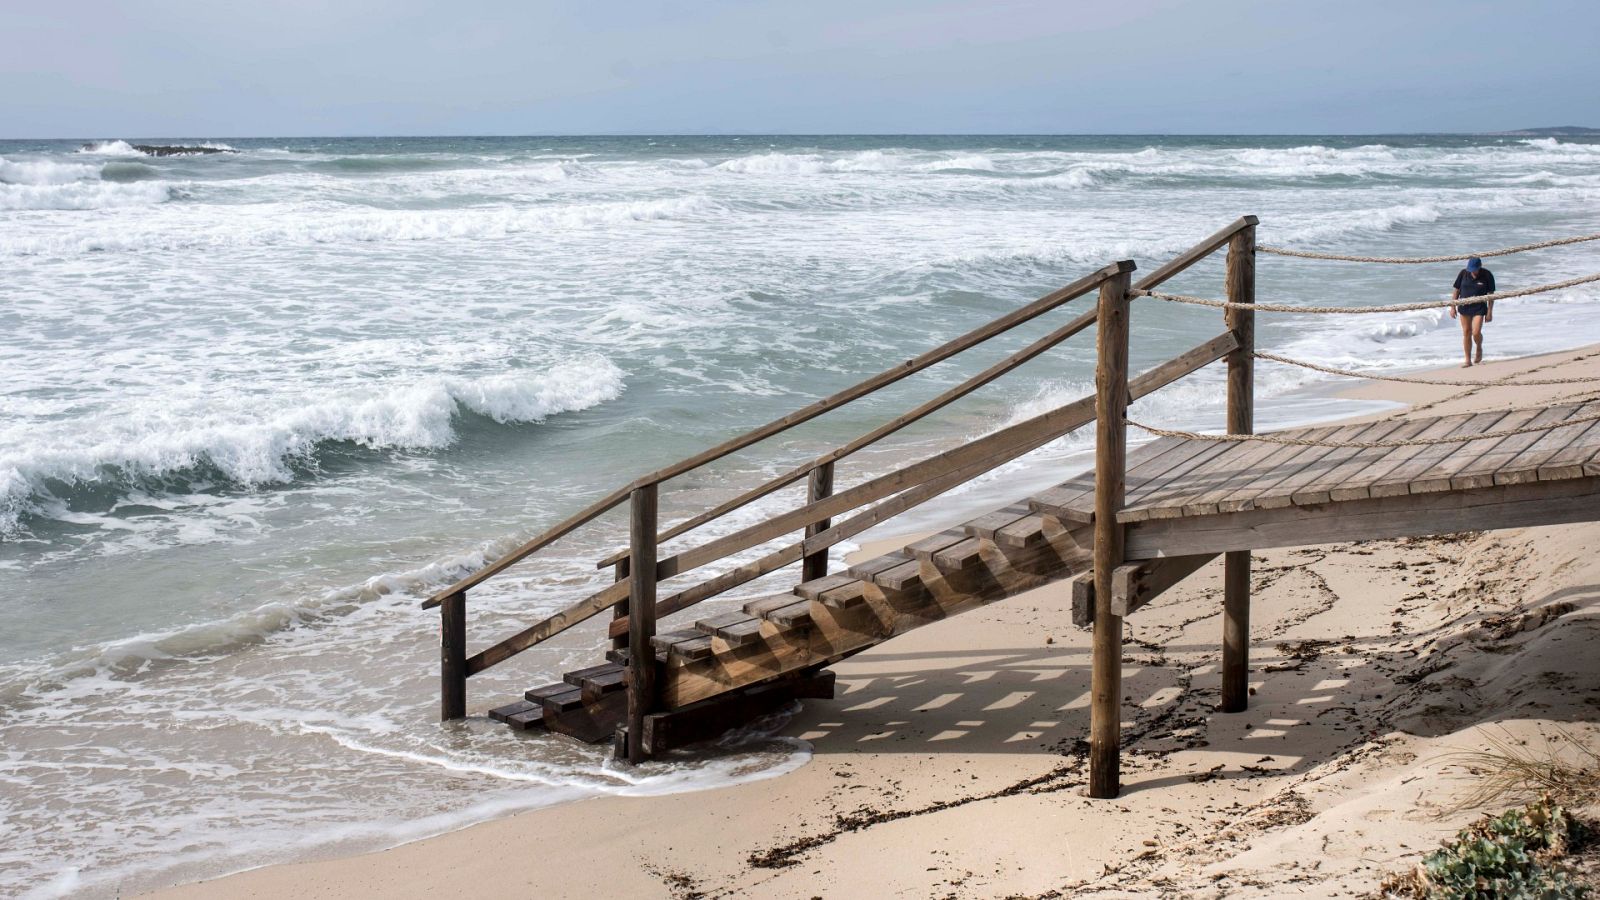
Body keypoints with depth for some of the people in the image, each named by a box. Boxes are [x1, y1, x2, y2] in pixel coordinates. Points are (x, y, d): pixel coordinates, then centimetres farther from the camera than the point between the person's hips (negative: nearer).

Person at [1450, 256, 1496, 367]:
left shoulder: (1487, 275, -7)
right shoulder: (1463, 273, -2)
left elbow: (1491, 294, -3)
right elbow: (1456, 291, 6)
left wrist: (1489, 312, -5)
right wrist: (1453, 307, 2)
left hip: (1479, 308, -3)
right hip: (1464, 307, 3)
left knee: (1476, 333, -14)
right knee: (1466, 333, 3)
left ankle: (1479, 349, 19)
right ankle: (1468, 361, 12)